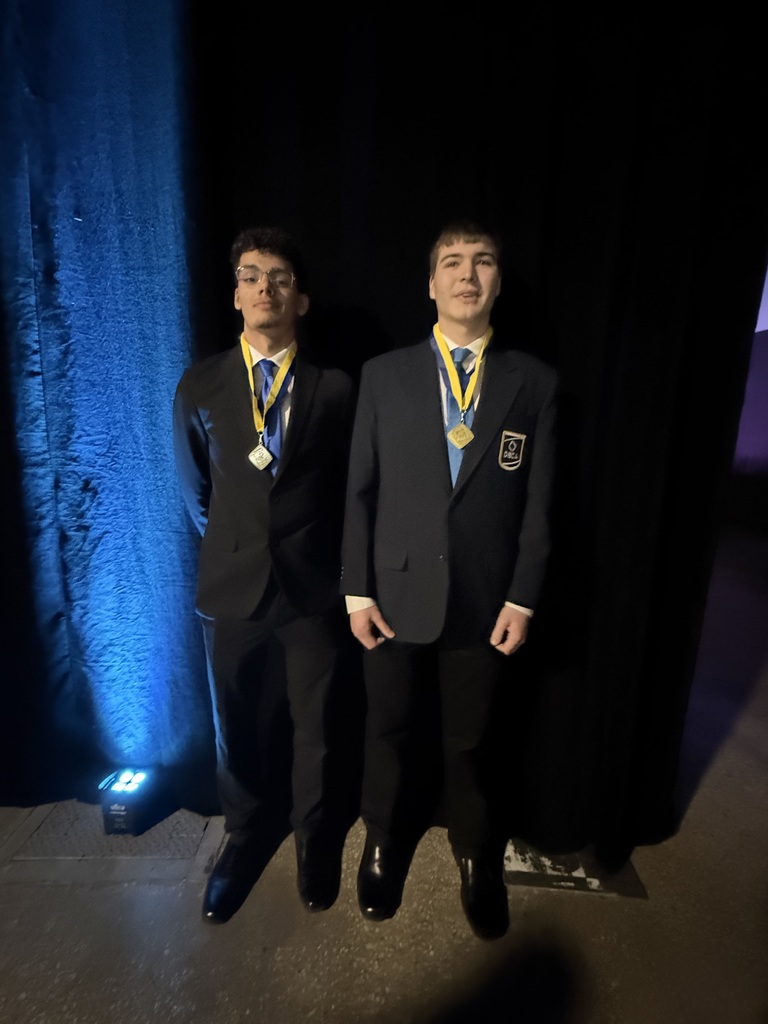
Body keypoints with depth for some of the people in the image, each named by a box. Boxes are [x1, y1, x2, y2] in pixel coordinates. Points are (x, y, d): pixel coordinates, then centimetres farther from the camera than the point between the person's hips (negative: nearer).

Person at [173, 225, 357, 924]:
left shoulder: (335, 388, -3)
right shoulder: (199, 387, 2)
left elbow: (351, 490, 5)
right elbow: (196, 492, 11)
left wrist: (314, 551, 9)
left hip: (314, 586, -1)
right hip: (233, 585, 2)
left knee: (316, 727, 16)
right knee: (239, 728, 19)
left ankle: (316, 834, 45)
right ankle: (248, 833, 48)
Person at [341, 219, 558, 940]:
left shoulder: (533, 381, 1)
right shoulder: (384, 374, 1)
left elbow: (539, 502, 0)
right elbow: (359, 490, 0)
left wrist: (523, 597, -3)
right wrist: (356, 589, -3)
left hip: (485, 601, 0)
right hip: (397, 593, 1)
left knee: (470, 742, 18)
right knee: (391, 733, 18)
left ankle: (477, 860, 47)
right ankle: (385, 847, 47)